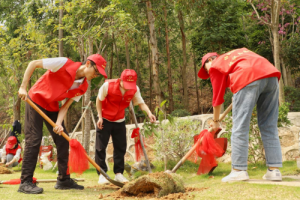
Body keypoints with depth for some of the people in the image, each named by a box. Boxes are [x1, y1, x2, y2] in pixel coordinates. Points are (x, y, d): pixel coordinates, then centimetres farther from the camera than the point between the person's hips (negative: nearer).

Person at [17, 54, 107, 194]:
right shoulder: (64, 63, -25)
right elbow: (33, 63, -20)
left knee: (63, 140, 2)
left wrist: (59, 123, -25)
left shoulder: (83, 87, -7)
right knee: (34, 139, -13)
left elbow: (66, 105, -7)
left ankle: (64, 180, 12)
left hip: (53, 107, 7)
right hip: (35, 101, -7)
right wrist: (23, 87, -25)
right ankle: (25, 182, -8)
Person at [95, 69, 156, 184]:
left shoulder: (135, 89, -15)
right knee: (100, 147, -4)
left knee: (120, 148, 4)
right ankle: (102, 174, 4)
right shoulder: (108, 85, -23)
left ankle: (118, 174, 14)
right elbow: (99, 100, -10)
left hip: (119, 121, 3)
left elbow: (141, 103, -11)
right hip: (105, 119, -3)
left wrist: (149, 113, -31)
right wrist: (100, 117, -12)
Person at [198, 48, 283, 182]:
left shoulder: (215, 65, 18)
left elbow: (218, 97, 18)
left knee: (240, 127, 1)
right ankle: (274, 170, 7)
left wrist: (215, 121, 29)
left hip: (248, 79, -6)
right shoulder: (240, 52, 36)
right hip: (272, 75, 6)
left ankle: (239, 170, 0)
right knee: (270, 127, 9)